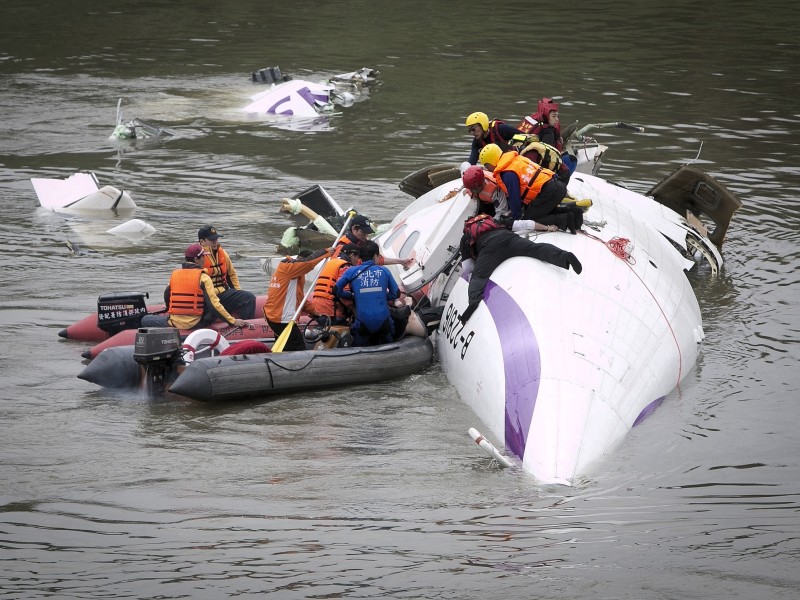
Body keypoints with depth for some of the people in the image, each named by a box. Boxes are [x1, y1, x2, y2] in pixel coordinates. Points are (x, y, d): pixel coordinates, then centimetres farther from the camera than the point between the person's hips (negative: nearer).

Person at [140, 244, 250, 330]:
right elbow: (214, 304, -11)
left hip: (173, 323, 2)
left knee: (145, 320, 19)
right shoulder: (203, 278, -5)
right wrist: (233, 321, -7)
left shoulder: (174, 274, 7)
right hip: (195, 324, -2)